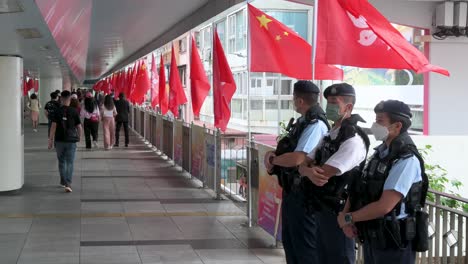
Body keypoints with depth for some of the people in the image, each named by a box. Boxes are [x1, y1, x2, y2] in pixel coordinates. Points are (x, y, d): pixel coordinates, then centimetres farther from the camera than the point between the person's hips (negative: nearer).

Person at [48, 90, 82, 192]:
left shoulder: (57, 112, -4)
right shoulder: (74, 111, -4)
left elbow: (53, 126, -9)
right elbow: (79, 127, 0)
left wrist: (50, 140, -4)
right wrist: (79, 136, 17)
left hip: (59, 140, 1)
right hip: (71, 140, -1)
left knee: (61, 162, 17)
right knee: (70, 163, -1)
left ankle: (63, 181, 28)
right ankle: (68, 184, -14)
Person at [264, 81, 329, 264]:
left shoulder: (316, 125, -21)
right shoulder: (302, 123, 9)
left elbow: (297, 159, -31)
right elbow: (287, 151, 13)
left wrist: (272, 159, -14)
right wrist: (273, 155, -8)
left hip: (303, 195, -10)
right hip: (291, 191, 10)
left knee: (305, 247, 0)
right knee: (290, 242, 20)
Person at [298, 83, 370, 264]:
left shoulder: (353, 140, -19)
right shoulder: (329, 135, 11)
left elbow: (324, 173, -25)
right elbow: (303, 165, 7)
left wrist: (308, 167, -4)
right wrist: (309, 171, -17)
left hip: (338, 213, -9)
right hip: (322, 209, 9)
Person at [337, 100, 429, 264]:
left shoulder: (406, 160, -20)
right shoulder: (381, 152, 7)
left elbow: (384, 206, -25)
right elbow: (360, 189, 10)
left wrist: (348, 218, -13)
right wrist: (348, 216, -7)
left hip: (394, 242, -7)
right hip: (372, 236, 7)